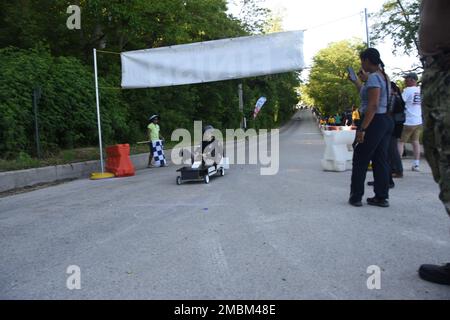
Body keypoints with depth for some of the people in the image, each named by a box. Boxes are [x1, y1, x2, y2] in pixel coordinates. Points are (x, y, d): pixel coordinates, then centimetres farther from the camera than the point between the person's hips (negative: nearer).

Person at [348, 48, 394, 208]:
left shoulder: (373, 77, -15)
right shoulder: (383, 76, 15)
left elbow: (373, 105, -24)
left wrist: (362, 129, -25)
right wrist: (355, 81, 36)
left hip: (374, 122, -9)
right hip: (386, 121, 9)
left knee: (360, 160, 1)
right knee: (380, 160, 11)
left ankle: (356, 197, 8)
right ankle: (381, 197, 15)